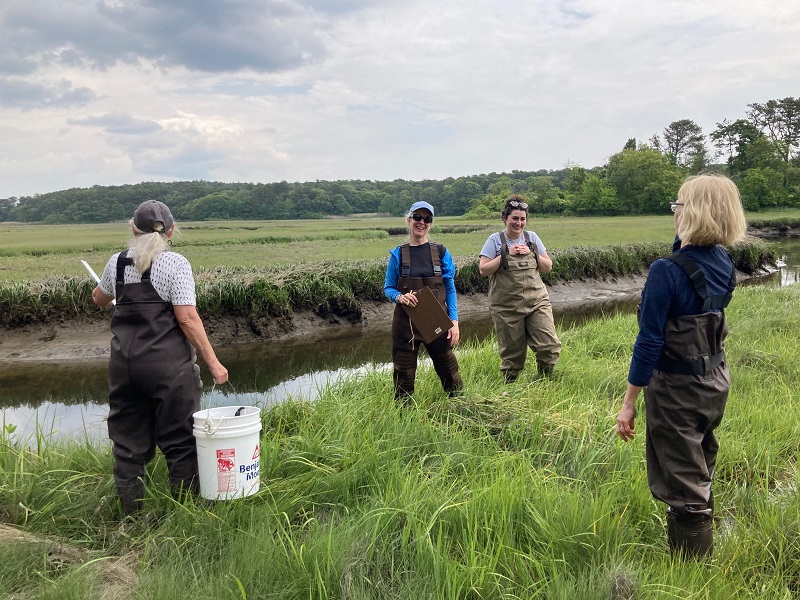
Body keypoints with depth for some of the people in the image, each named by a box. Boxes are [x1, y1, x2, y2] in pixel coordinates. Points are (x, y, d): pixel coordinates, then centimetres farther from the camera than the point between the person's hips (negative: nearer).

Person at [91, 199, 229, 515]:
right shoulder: (175, 263, -8)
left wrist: (104, 289, 50)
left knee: (128, 442, 13)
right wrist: (213, 362, -10)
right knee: (180, 441, 5)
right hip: (168, 365, -5)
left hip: (124, 363, 5)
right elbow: (187, 318, -14)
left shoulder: (118, 263, 7)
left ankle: (132, 515, 22)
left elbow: (99, 299, 26)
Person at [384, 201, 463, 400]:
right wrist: (399, 296, -18)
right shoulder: (398, 254, 1)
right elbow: (388, 288, 5)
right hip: (405, 322, 0)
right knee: (403, 371, 6)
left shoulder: (441, 252, 1)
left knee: (448, 366, 6)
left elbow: (450, 289, 3)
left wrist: (454, 320, -6)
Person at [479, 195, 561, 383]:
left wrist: (532, 253, -6)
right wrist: (505, 254, -12)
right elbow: (483, 270, -7)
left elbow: (548, 267, 9)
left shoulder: (532, 237, 7)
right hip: (507, 306, -2)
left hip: (537, 302, 2)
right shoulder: (495, 240, -1)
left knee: (550, 346, -8)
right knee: (512, 352, 5)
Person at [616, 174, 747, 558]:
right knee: (700, 472, 26)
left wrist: (628, 403, -16)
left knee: (683, 487, 6)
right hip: (716, 382, 8)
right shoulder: (724, 264, -3)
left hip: (677, 389, -8)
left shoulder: (667, 271, -25)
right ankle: (700, 551, 45)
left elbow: (649, 342, -23)